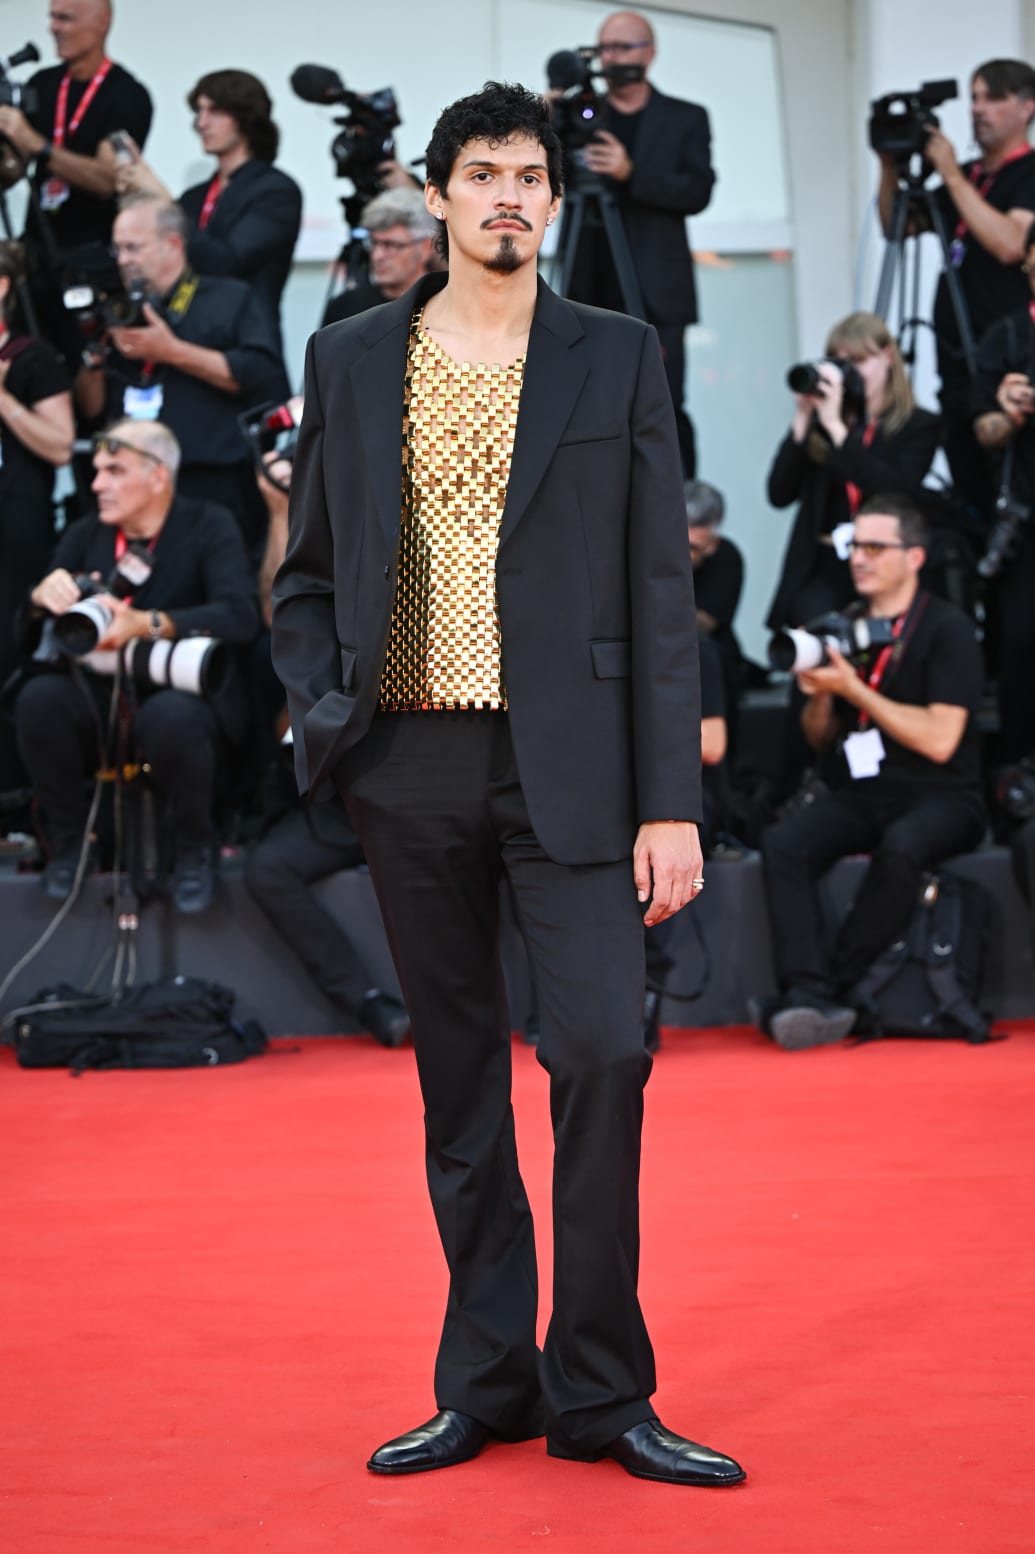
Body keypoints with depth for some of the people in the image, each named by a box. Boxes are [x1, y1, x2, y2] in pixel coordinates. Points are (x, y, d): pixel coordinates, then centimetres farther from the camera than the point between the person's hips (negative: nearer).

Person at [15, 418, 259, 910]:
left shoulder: (209, 527, -5)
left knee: (170, 716, -38)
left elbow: (239, 616, -22)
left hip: (184, 697, -4)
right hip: (100, 697, 4)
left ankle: (193, 850, -10)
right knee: (38, 696, -27)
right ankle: (68, 841, -4)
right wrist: (43, 596, -23)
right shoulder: (84, 534, 7)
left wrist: (148, 625, -35)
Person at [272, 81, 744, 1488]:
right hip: (410, 767, 2)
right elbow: (306, 572, 15)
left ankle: (598, 1392, 1)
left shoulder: (618, 360, 5)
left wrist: (672, 799, -5)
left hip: (568, 766, -2)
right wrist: (320, 716, -3)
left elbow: (661, 589, 2)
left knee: (602, 1051, -11)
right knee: (459, 1083, 7)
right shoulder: (351, 361, 10)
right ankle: (487, 1383, 17)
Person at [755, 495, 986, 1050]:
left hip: (939, 798, -5)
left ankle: (831, 989, -28)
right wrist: (818, 693, -2)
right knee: (782, 843, -25)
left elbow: (939, 741, -15)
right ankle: (808, 994, -37)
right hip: (859, 794, 5)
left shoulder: (947, 629, -5)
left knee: (901, 848, -39)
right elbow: (821, 738, 20)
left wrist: (854, 690, -14)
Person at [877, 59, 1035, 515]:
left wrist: (952, 176, -17)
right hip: (959, 357, 7)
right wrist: (890, 166, 4)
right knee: (970, 497, 7)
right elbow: (896, 228, 20)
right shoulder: (968, 176, 16)